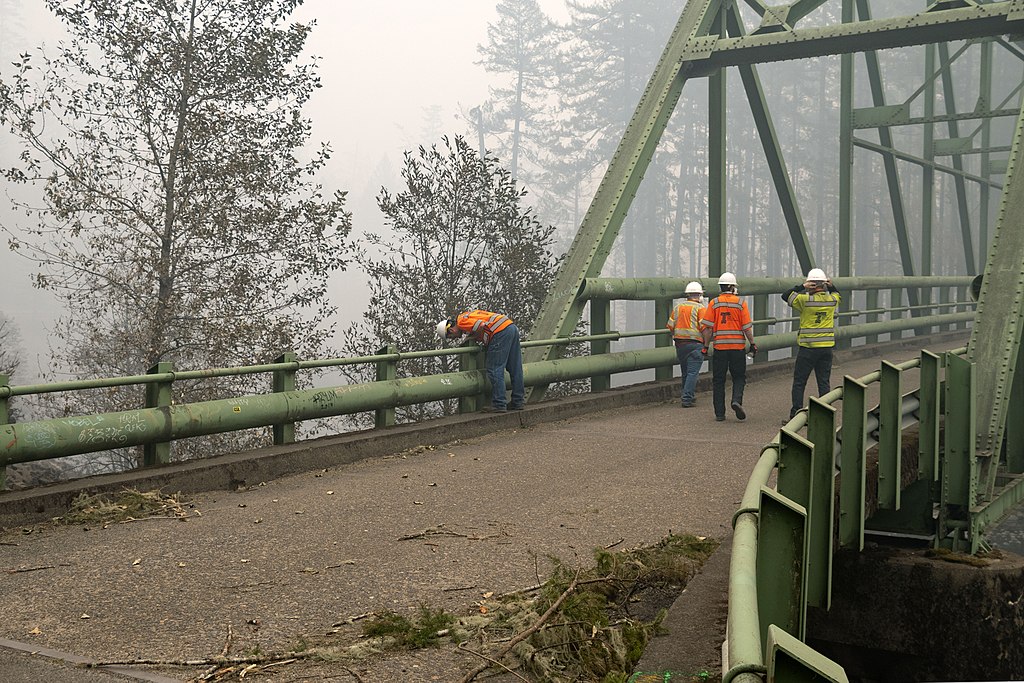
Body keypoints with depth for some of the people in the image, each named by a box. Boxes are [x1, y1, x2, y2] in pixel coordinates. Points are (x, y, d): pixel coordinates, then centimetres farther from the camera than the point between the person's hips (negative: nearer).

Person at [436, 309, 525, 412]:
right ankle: (518, 402, 19)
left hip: (501, 331, -10)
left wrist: (485, 342, -1)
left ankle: (499, 404, -5)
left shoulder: (462, 322, -5)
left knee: (495, 371, -5)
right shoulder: (468, 315, 25)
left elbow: (482, 326, -18)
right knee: (515, 368, 12)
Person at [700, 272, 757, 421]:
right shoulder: (740, 303, -1)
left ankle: (719, 413, 6)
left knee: (718, 380, 6)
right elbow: (747, 327, -3)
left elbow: (707, 327, -3)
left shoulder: (713, 303, 0)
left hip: (719, 346, 1)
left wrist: (706, 345, 4)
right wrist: (752, 344, 5)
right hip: (738, 346, 0)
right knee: (739, 377, 12)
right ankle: (737, 400, -13)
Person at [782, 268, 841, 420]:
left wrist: (802, 287, -6)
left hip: (807, 348, -4)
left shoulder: (805, 300, -13)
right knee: (824, 383, 10)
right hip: (826, 348, 4)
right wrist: (831, 286, 8)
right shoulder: (832, 299, 1)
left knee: (799, 383, 5)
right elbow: (837, 295, 26)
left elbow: (786, 295, -1)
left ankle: (796, 414, 2)